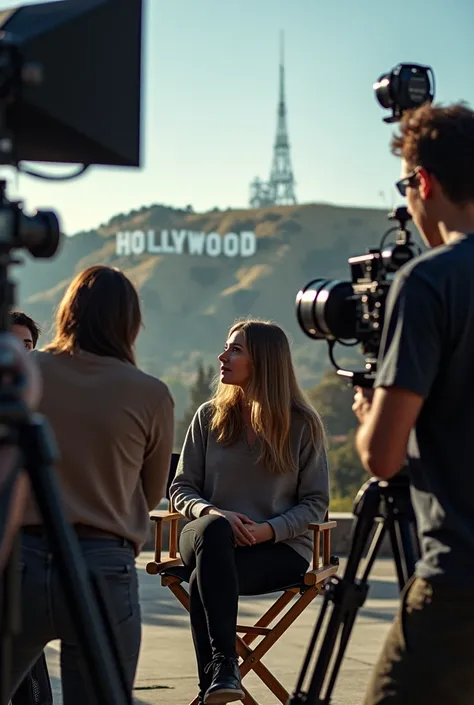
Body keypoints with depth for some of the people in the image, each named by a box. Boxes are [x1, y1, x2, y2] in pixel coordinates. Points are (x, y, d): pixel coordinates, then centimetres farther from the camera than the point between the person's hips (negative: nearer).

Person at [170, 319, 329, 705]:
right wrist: (212, 513, -15)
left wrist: (268, 529, -18)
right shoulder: (209, 417, 8)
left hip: (280, 548, -2)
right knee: (213, 530, -37)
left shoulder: (303, 425, 0)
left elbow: (316, 502, 0)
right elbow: (181, 488, 8)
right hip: (209, 538, 2)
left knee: (203, 580, -34)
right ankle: (224, 663, -42)